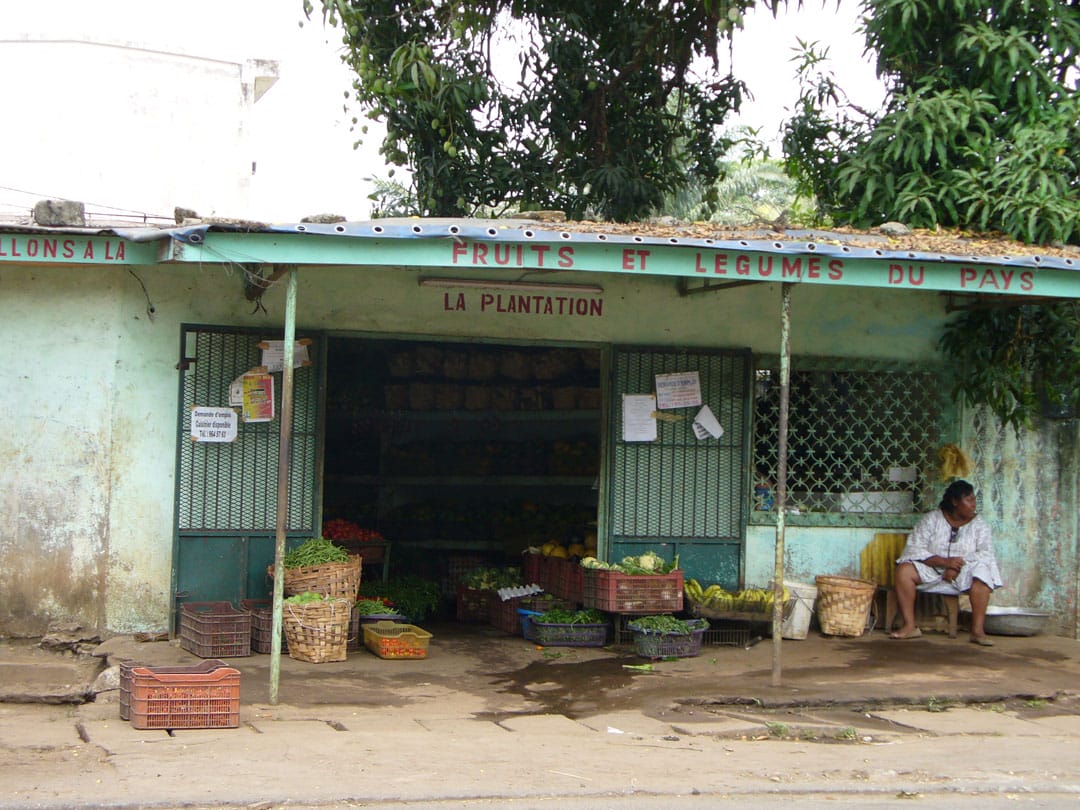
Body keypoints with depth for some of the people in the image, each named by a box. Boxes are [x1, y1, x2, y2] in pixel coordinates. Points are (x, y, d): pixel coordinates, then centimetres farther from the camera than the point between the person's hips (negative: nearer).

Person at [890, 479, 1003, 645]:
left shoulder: (979, 525, 6)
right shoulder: (931, 520, 2)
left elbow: (985, 554, -8)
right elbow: (915, 549, -8)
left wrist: (958, 567, -23)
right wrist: (944, 562, -22)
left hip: (963, 575, 0)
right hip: (931, 572, 0)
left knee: (981, 572, -32)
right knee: (904, 570, -26)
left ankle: (978, 630, -33)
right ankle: (910, 626, -25)